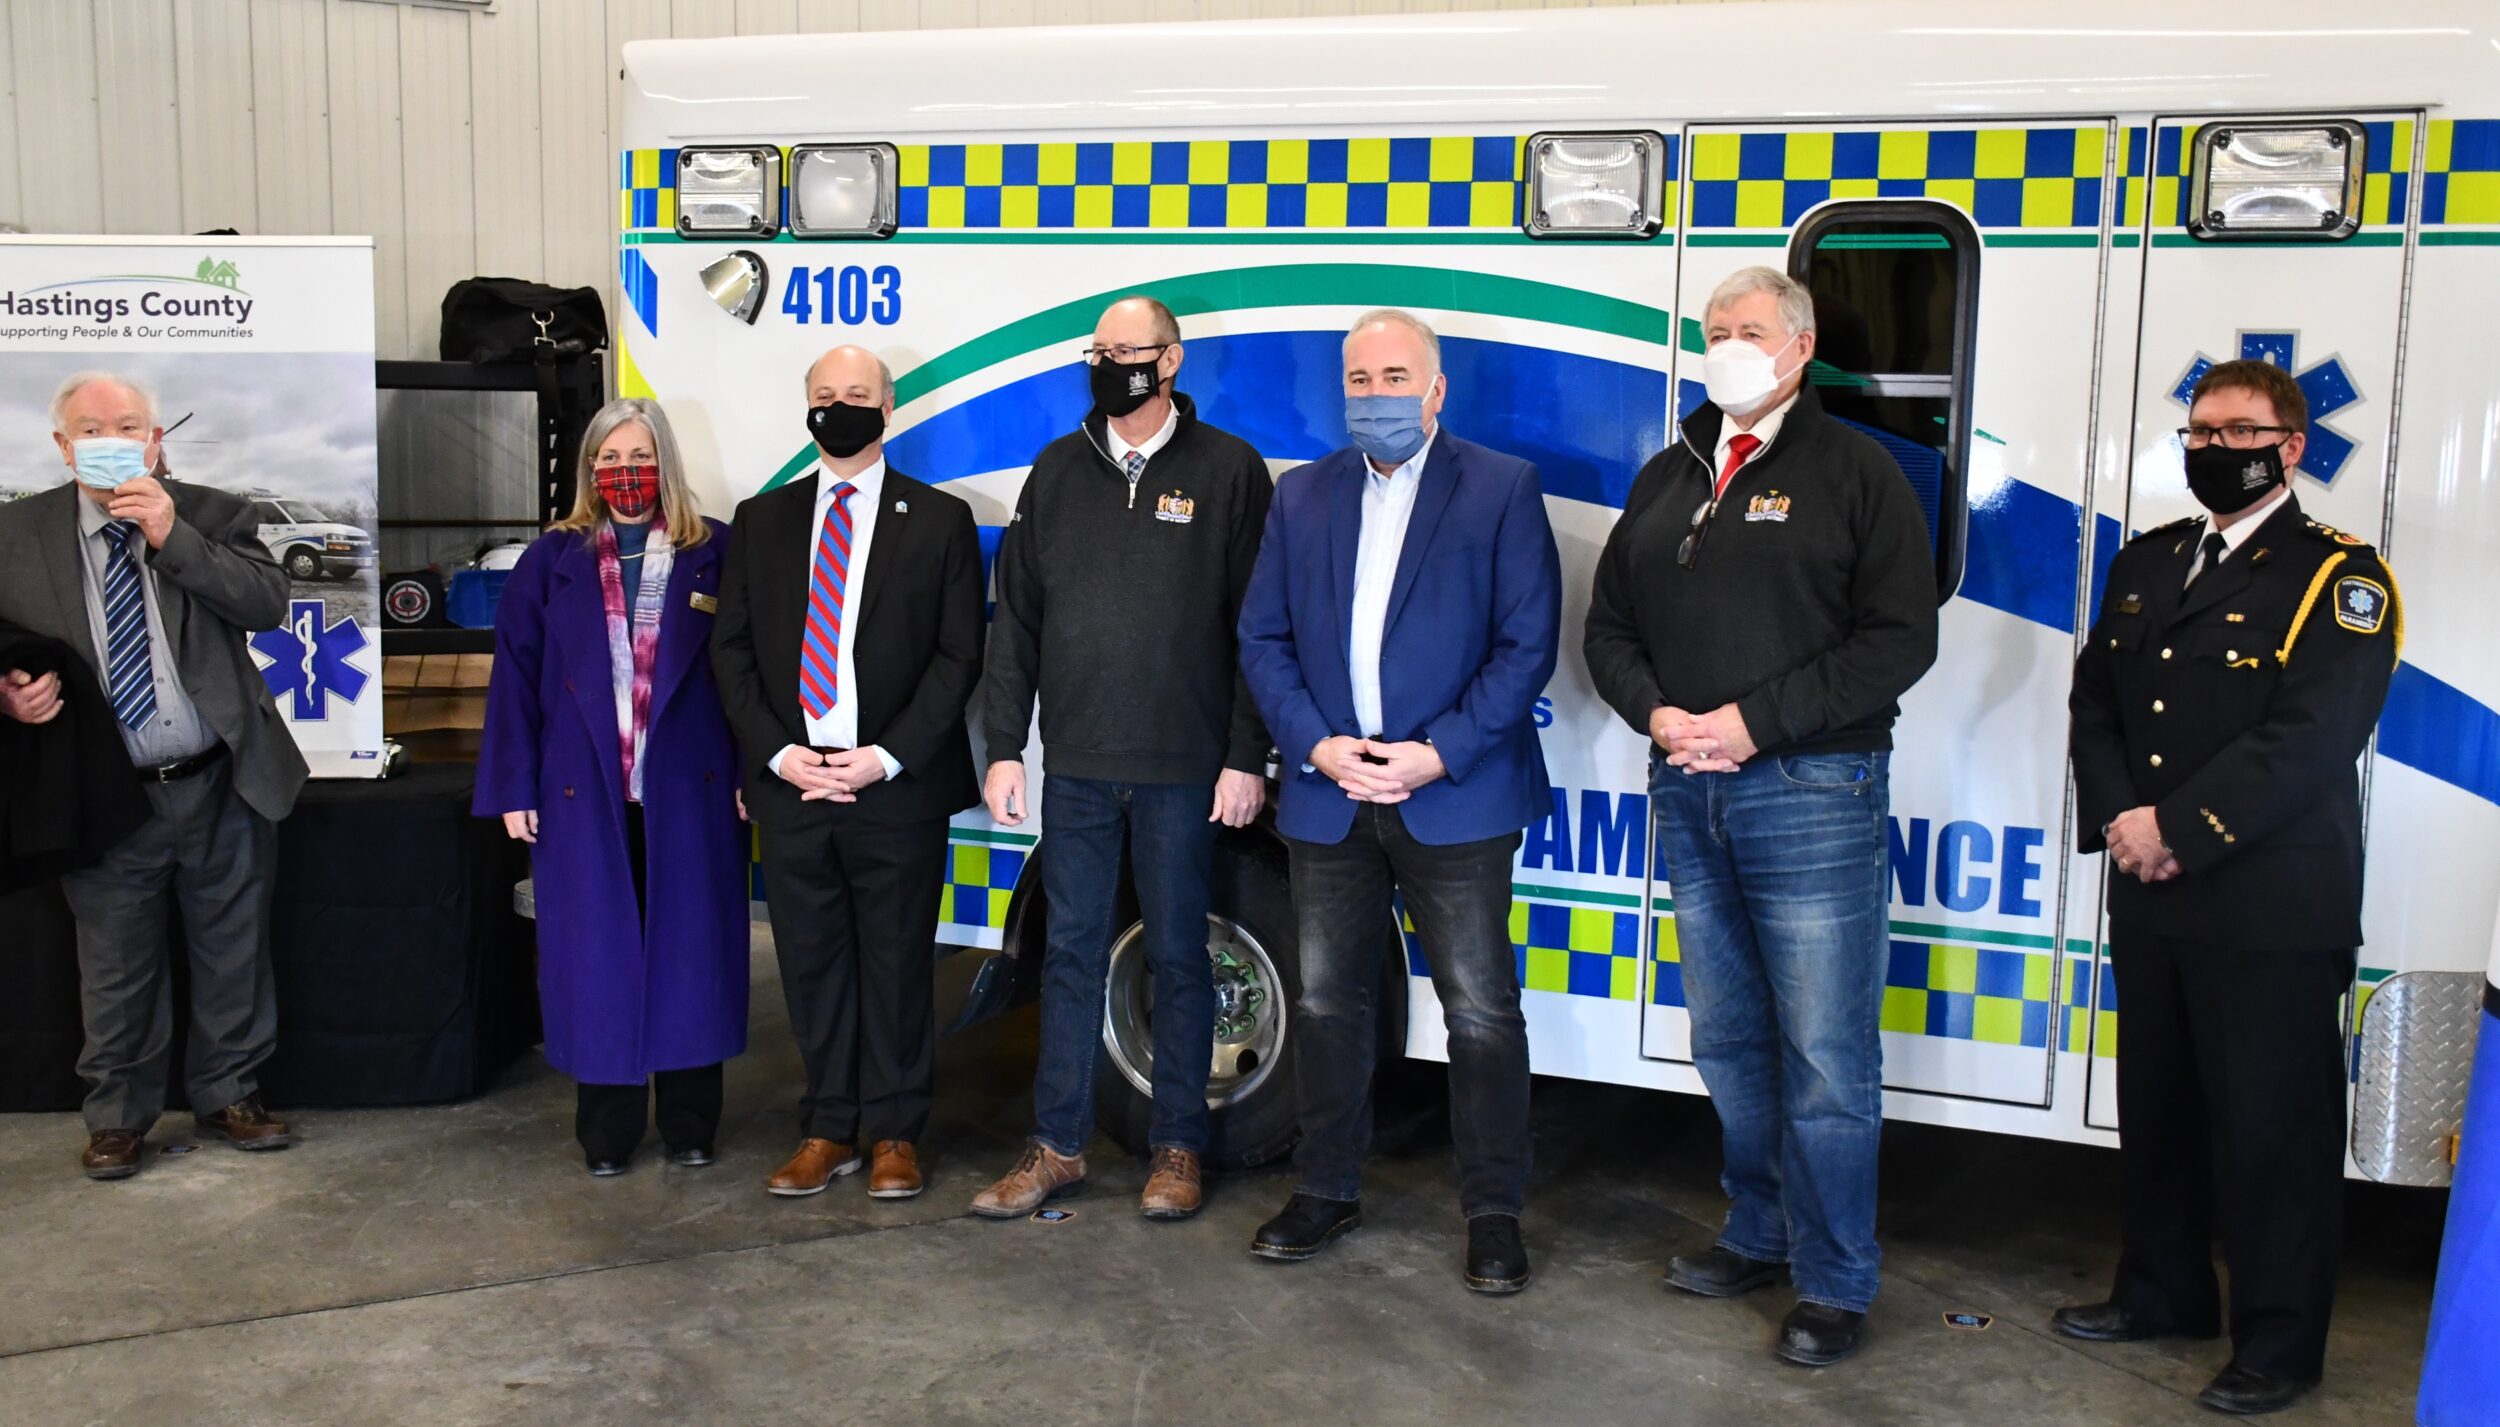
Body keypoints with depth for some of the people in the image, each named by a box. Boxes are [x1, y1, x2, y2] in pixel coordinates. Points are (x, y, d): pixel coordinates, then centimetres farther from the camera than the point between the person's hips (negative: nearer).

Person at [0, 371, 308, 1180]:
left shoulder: (212, 515, 1)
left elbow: (268, 604, -13)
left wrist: (172, 536, -19)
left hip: (222, 787, 0)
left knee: (233, 956, 12)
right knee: (116, 971, 12)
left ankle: (228, 1097, 30)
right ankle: (118, 1116, 30)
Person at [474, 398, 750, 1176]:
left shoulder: (715, 552, 4)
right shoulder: (552, 559, 6)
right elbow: (515, 676, 4)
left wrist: (751, 775, -6)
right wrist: (513, 788, -1)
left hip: (689, 790, -1)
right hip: (583, 793, 1)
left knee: (688, 950, 5)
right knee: (597, 957, 5)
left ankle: (690, 1126, 18)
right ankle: (607, 1131, 17)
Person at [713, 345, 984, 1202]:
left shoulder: (939, 520, 3)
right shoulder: (761, 520, 12)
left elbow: (958, 655, -2)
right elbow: (732, 649, 9)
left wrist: (886, 757, -11)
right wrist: (777, 752, -5)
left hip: (898, 784, -2)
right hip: (791, 781, 3)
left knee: (897, 964, 5)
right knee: (811, 964, 8)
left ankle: (895, 1133, 17)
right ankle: (828, 1130, 20)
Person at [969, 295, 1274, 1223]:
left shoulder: (1226, 470, -1)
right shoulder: (1058, 471, 9)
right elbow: (1016, 617, 10)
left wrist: (1246, 757, -8)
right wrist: (1003, 748, 5)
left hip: (1182, 766, -3)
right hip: (1076, 763, 3)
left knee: (1178, 955, 7)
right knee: (1072, 952, 9)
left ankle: (1178, 1148, 19)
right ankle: (1058, 1148, 20)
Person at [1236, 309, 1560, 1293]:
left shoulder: (1502, 490, -1)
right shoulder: (1302, 497, 11)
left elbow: (1527, 643, -6)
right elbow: (1263, 637, 8)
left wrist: (1440, 754, -14)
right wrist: (1315, 746, -6)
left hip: (1455, 797, -4)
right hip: (1327, 796, 4)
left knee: (1481, 1014, 1)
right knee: (1326, 1004, 13)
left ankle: (1494, 1213, 15)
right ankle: (1327, 1190, 28)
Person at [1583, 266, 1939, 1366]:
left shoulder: (1855, 472, -1)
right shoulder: (1667, 477, 16)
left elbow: (1899, 638, -10)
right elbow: (1608, 625, 16)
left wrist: (1754, 720, -15)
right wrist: (1657, 713, -4)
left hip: (1812, 793, -6)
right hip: (1686, 792, 6)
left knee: (1825, 1056, -2)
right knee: (1728, 1042, 15)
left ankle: (1834, 1284, 11)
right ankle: (1759, 1236, 30)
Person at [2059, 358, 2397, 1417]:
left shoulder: (2336, 577, -6)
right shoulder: (2144, 564, 14)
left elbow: (2310, 738, -16)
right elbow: (2095, 702, 9)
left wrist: (2177, 828, -18)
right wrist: (2120, 817, -7)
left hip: (2272, 910, -6)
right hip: (2149, 896, 6)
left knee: (2273, 1128, 2)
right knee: (2157, 1110, 17)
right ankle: (2163, 1294, 34)